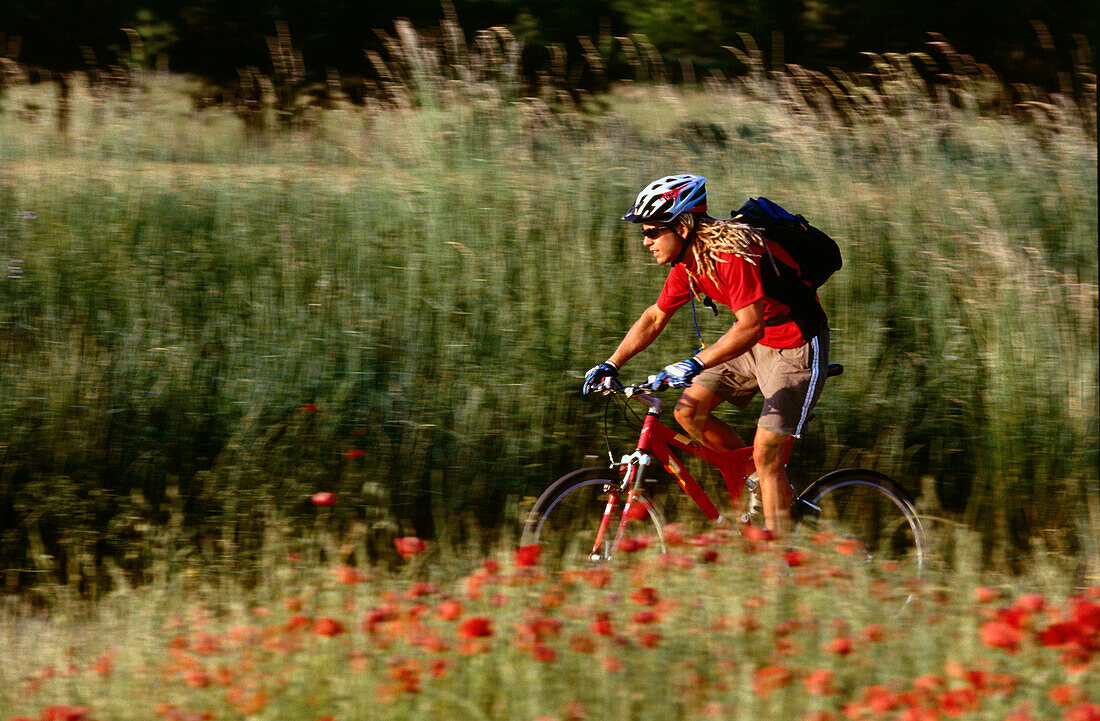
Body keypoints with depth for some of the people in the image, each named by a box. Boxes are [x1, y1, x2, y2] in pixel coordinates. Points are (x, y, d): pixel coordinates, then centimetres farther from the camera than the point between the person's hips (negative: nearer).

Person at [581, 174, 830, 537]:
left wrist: (696, 364, -44)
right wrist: (611, 365, 2)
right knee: (689, 411, -2)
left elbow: (751, 326, -36)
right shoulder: (688, 262, -1)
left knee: (766, 453, -15)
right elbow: (654, 318, 11)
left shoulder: (733, 253, -29)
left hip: (796, 347, -9)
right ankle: (753, 483, 15)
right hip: (755, 344, 9)